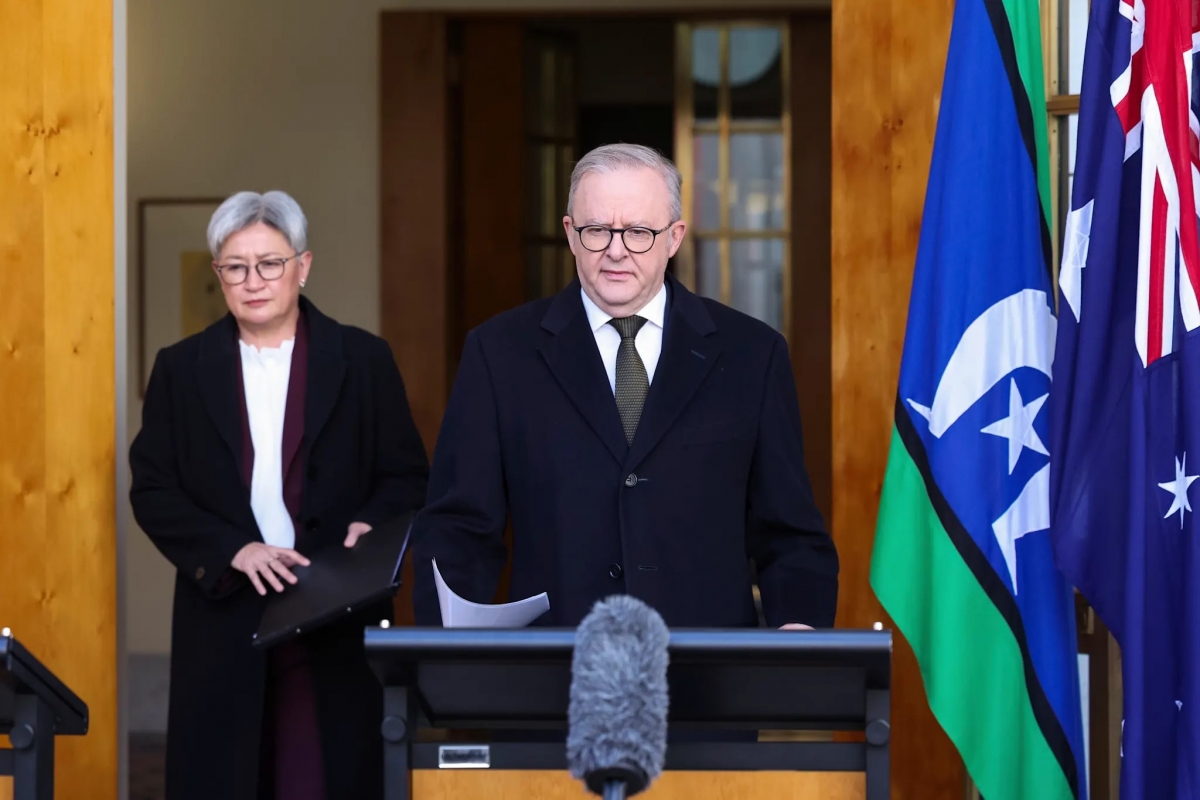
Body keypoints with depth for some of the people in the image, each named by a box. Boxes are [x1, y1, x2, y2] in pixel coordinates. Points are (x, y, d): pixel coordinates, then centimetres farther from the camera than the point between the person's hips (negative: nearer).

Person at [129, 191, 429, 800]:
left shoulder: (363, 361, 7)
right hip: (225, 621, 1)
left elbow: (407, 476, 7)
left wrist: (369, 527, -14)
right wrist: (234, 551, -10)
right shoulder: (181, 370, 10)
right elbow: (152, 490, 5)